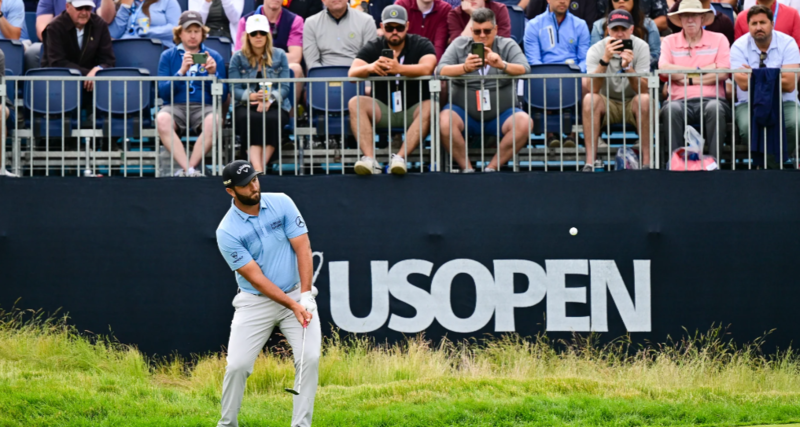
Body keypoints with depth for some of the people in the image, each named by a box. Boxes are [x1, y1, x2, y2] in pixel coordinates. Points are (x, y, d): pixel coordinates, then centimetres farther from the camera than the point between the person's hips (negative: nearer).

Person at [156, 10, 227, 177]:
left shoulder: (214, 57, 13)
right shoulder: (168, 56, 12)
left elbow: (222, 96, 8)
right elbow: (163, 93, 0)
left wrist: (213, 74, -9)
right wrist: (181, 71, -13)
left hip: (204, 107, 0)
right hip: (175, 106, 0)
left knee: (214, 121, -36)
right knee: (162, 120, -35)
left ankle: (188, 169, -31)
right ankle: (188, 170, -38)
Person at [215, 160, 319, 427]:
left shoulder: (281, 204, -6)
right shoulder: (227, 232, -15)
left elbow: (302, 247, -7)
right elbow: (256, 278, -16)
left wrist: (305, 295, -17)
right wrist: (293, 306, -21)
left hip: (297, 293, 2)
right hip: (256, 302, -2)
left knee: (310, 358, -15)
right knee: (237, 365, -11)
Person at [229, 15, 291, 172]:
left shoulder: (279, 55, 9)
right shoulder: (238, 58, 8)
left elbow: (284, 88, 1)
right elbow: (235, 90, -1)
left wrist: (269, 99, -19)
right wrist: (251, 96, -22)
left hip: (275, 105, 1)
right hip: (246, 106, -1)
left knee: (271, 119, -36)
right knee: (252, 119, -36)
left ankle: (261, 165, -39)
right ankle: (258, 169, -48)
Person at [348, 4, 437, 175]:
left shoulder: (422, 45, -3)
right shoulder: (373, 48, 3)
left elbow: (427, 68, -25)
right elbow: (352, 73, -13)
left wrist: (399, 68, -44)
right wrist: (370, 67, -37)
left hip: (413, 110, -2)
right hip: (383, 109, 2)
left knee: (430, 107, -33)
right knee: (355, 103, -25)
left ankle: (400, 157, -41)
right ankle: (369, 159, -38)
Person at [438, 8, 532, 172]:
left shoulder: (508, 46, 5)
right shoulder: (459, 45, 6)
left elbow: (524, 69, -12)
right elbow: (441, 70, -10)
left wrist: (502, 65, -34)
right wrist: (464, 68, -31)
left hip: (501, 114, 1)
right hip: (465, 112, 0)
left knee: (524, 122, -28)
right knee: (445, 121, -32)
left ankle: (492, 168, -16)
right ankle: (467, 169, -16)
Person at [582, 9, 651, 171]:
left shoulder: (641, 47, -10)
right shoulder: (596, 50, -9)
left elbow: (643, 89, -19)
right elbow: (592, 89, -23)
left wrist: (628, 68, -36)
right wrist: (605, 59, -35)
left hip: (632, 104, 0)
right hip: (607, 104, 0)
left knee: (644, 99, -32)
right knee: (590, 99, -30)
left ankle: (647, 162, -28)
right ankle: (590, 162, -30)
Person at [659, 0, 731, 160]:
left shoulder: (718, 40, 14)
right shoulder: (670, 41, 17)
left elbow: (723, 73, 0)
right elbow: (664, 69, -2)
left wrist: (689, 80, -4)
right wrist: (700, 70, -1)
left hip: (710, 99, 0)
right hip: (680, 100, 0)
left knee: (715, 108, -37)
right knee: (671, 109, -36)